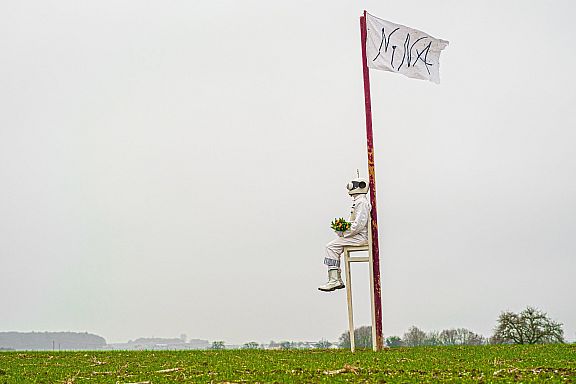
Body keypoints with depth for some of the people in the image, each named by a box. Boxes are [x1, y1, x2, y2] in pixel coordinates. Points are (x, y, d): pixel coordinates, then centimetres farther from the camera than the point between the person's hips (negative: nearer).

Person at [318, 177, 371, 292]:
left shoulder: (362, 202, -15)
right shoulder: (358, 202, 21)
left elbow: (359, 224, -24)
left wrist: (344, 233, -17)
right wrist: (343, 229, 11)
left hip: (360, 236, -11)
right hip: (357, 236, 11)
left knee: (331, 247, -15)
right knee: (334, 248, 10)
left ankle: (334, 281, -17)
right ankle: (338, 280, 8)